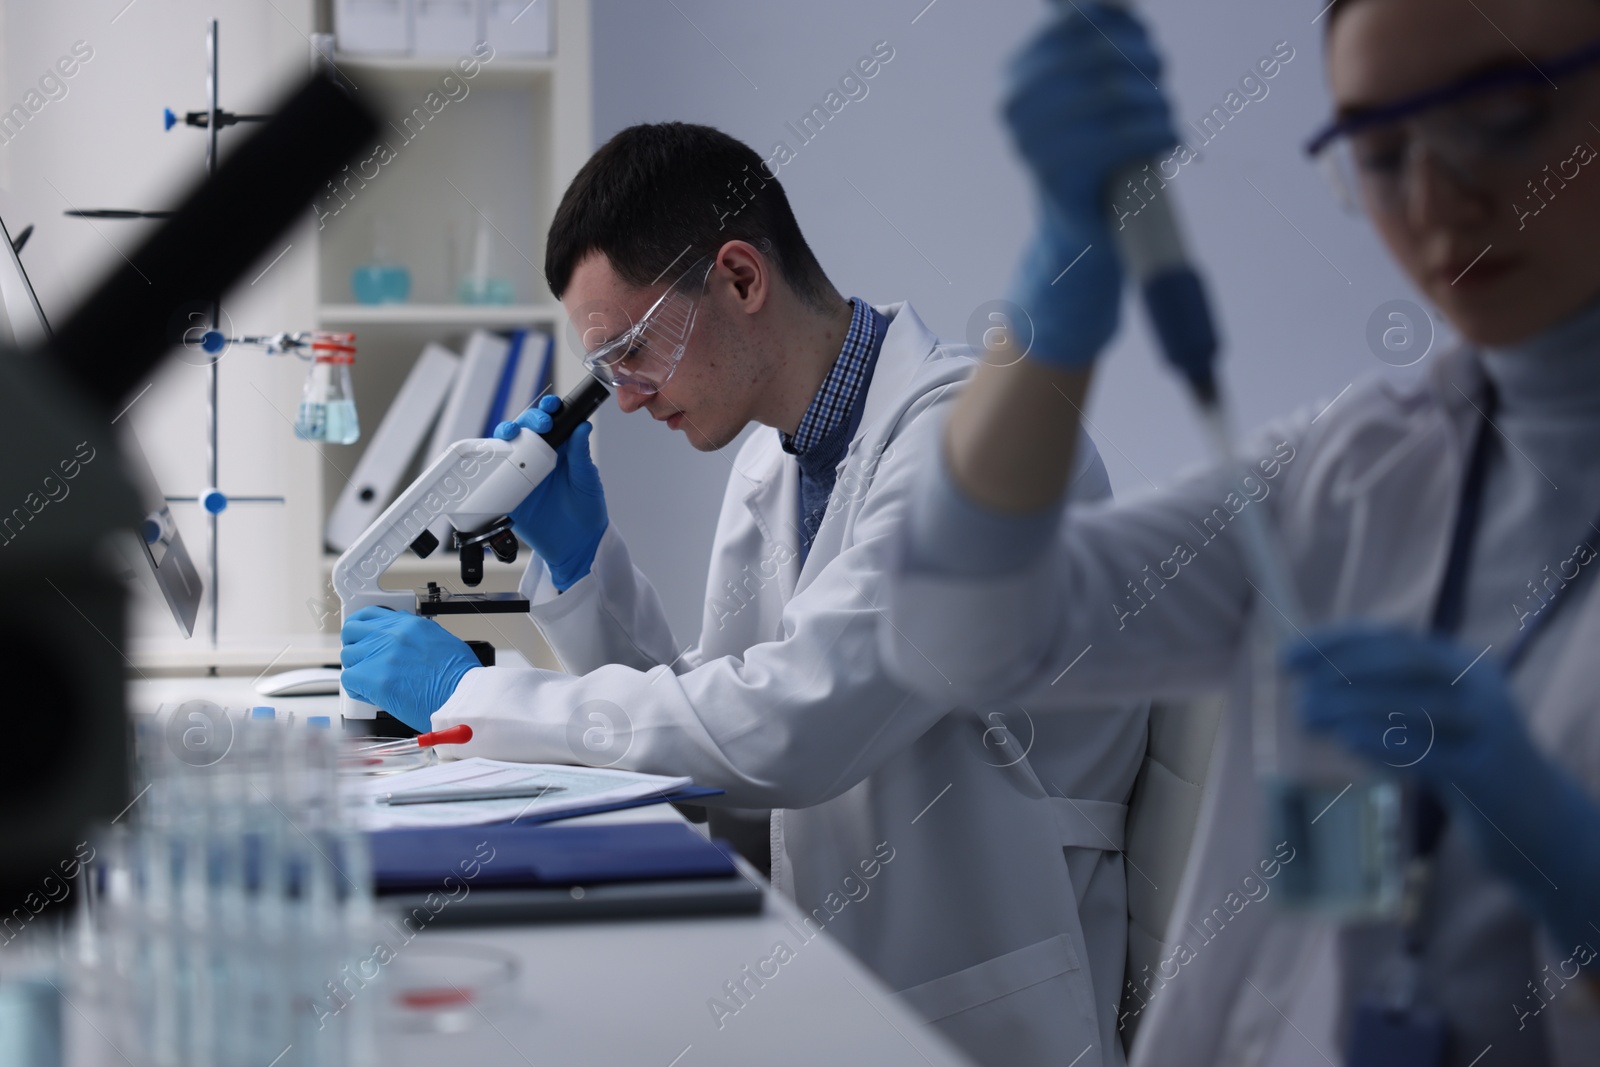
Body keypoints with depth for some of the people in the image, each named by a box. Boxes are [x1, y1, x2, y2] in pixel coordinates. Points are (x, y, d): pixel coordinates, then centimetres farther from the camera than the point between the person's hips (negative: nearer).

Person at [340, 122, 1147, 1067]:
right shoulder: (774, 458, 11)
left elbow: (784, 731, -26)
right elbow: (706, 708, 17)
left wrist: (470, 695, -17)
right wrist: (577, 555, 3)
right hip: (834, 969, 8)